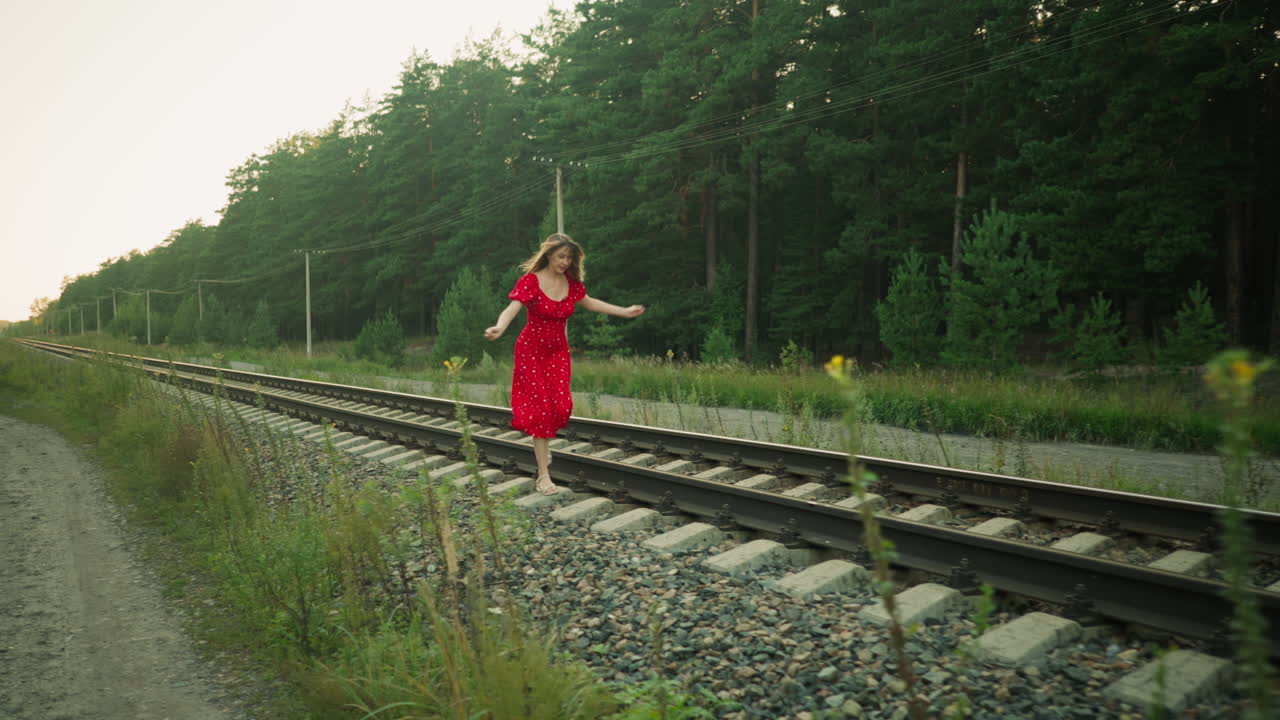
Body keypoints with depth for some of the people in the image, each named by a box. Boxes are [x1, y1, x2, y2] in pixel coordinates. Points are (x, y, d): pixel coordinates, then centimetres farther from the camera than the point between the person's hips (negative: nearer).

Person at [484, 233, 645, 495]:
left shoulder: (571, 282, -1)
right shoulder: (531, 281, -17)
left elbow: (590, 303, 17)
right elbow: (512, 308, -32)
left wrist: (624, 311, 20)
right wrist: (499, 327, -53)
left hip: (558, 351, 5)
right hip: (531, 351, -5)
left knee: (562, 406, -4)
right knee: (540, 407, -7)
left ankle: (542, 445, 29)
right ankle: (543, 476, -2)